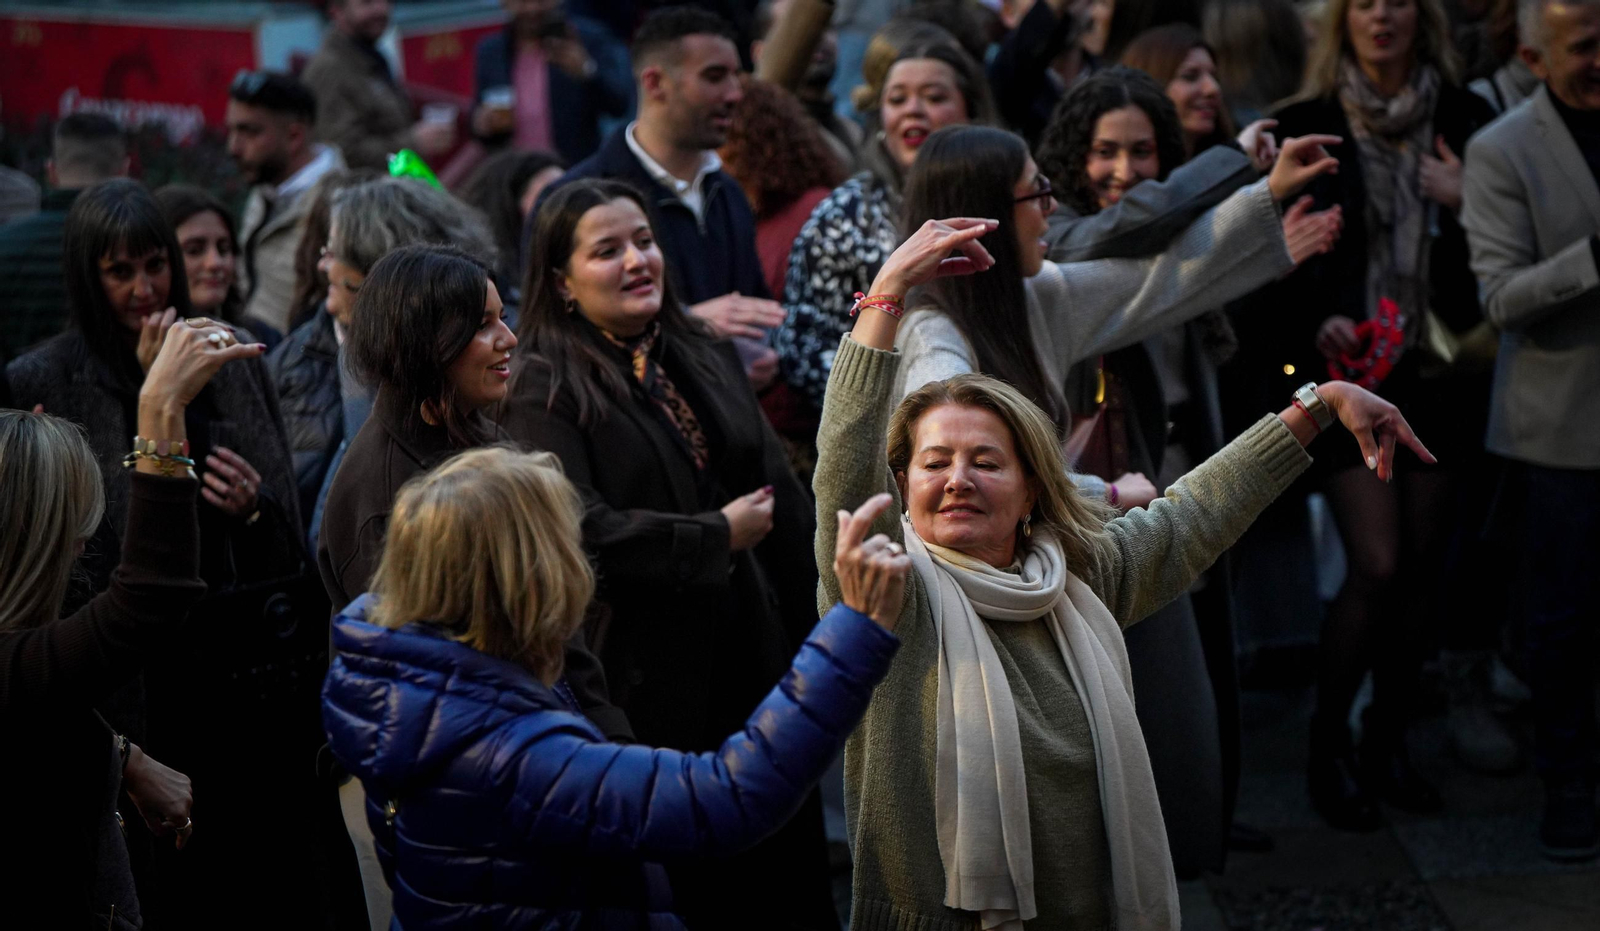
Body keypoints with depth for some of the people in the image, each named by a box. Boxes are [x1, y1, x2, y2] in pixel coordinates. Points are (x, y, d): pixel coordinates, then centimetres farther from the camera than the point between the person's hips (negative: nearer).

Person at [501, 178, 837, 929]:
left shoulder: (706, 358, 12)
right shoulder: (545, 390, -9)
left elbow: (783, 496, 14)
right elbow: (580, 529, -22)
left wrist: (810, 630, 11)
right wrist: (715, 537, -15)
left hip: (757, 655, 6)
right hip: (655, 680, -6)